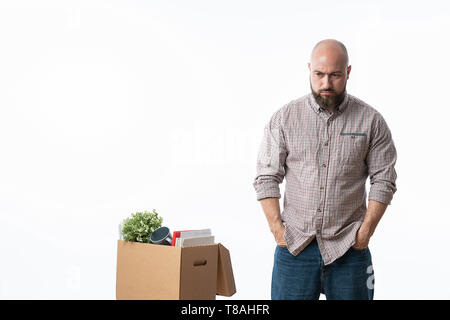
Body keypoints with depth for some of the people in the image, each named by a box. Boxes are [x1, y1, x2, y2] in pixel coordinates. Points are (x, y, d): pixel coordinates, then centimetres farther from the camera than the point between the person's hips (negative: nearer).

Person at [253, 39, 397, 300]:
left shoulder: (371, 121, 1)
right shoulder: (285, 118, 1)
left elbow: (383, 180, 2)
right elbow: (267, 177, 2)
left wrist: (365, 232, -5)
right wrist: (277, 228, -5)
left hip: (348, 248, 0)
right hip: (295, 246, 0)